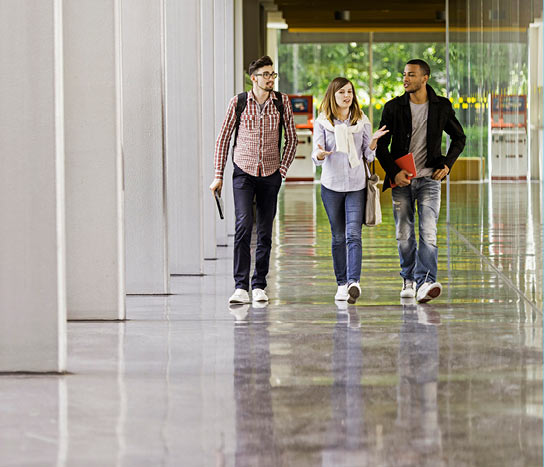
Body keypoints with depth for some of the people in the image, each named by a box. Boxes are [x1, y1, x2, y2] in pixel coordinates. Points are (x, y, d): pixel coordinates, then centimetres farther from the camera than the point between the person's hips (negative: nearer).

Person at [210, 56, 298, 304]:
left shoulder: (282, 102, 1)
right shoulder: (238, 102, -3)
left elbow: (291, 139, 11)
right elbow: (223, 137, 4)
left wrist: (282, 170, 2)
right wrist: (218, 175, 2)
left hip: (270, 175, 2)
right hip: (243, 172, -2)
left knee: (265, 232, 5)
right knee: (243, 225, -16)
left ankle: (259, 286, 15)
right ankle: (241, 287, -18)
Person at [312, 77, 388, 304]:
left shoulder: (362, 121, 5)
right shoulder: (322, 122, 2)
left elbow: (369, 156, 6)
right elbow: (317, 157, -3)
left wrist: (373, 141, -15)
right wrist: (320, 155, -26)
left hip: (357, 185, 0)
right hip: (332, 184, 1)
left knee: (353, 235, -13)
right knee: (338, 237, 7)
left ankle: (354, 282, -24)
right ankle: (341, 284, 15)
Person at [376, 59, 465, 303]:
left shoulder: (442, 107, 3)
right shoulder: (393, 107, 2)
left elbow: (459, 138, 16)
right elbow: (381, 145, 4)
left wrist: (447, 164, 3)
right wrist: (394, 172, -9)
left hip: (429, 178, -1)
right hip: (401, 179, 1)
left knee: (428, 232, -15)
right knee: (404, 234, 5)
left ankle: (424, 283, -23)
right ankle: (409, 279, 24)